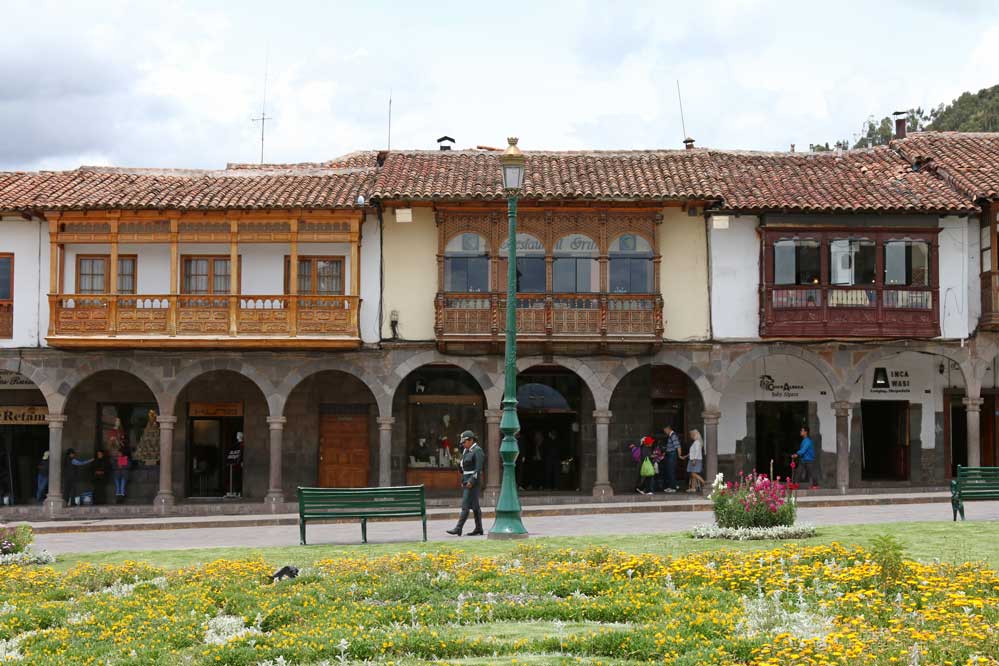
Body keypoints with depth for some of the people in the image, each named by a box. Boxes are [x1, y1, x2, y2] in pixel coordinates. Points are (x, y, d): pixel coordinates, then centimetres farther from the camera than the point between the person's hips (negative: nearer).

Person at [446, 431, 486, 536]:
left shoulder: (478, 451, -13)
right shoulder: (468, 451, 16)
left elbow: (478, 468, -19)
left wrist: (471, 482, -23)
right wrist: (463, 481, 15)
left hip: (473, 481, -10)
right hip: (467, 481, 10)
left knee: (465, 505, -12)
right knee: (474, 506, 10)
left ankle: (458, 528, -15)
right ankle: (479, 529, 13)